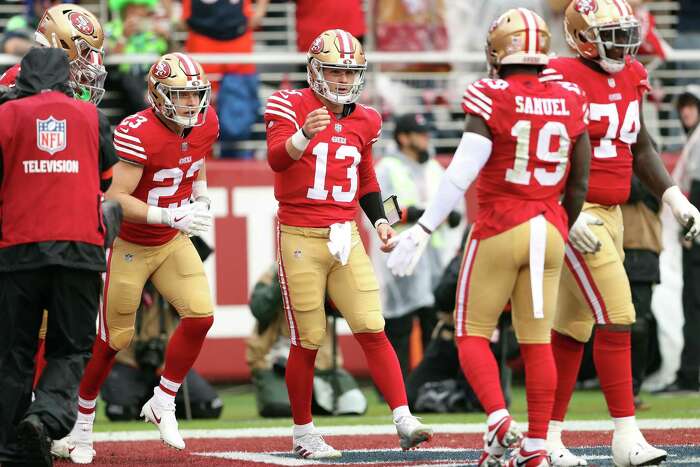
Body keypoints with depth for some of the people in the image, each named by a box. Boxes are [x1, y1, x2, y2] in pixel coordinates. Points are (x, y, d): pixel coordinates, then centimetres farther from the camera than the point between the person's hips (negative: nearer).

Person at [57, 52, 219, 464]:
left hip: (172, 242, 6)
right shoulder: (138, 133, -29)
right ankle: (82, 422, 22)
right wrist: (172, 216, -39)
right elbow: (115, 199, -32)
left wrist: (200, 201, 3)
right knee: (114, 338, 2)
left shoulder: (205, 125, -7)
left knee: (200, 316, -11)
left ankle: (163, 403, 7)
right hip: (128, 244, -6)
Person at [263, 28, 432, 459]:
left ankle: (403, 420, -8)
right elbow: (277, 159, -27)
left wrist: (380, 220, 8)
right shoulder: (290, 106, -8)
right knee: (308, 341, 1)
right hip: (300, 238, -4)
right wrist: (304, 135, -47)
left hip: (346, 237, 4)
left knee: (373, 330, -5)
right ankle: (303, 433, 15)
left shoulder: (364, 121, 9)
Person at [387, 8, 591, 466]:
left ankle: (500, 422, -12)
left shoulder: (492, 100, -10)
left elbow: (462, 173, -16)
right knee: (537, 340, 7)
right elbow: (580, 183, 8)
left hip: (499, 229, -4)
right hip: (549, 230, 4)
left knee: (473, 333, 7)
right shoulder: (569, 102, 3)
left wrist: (423, 231, -12)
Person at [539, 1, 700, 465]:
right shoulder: (563, 81, -14)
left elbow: (641, 148, 20)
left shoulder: (631, 79, 11)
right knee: (617, 317, -13)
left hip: (610, 214, 8)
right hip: (574, 216, -8)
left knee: (574, 326, 12)